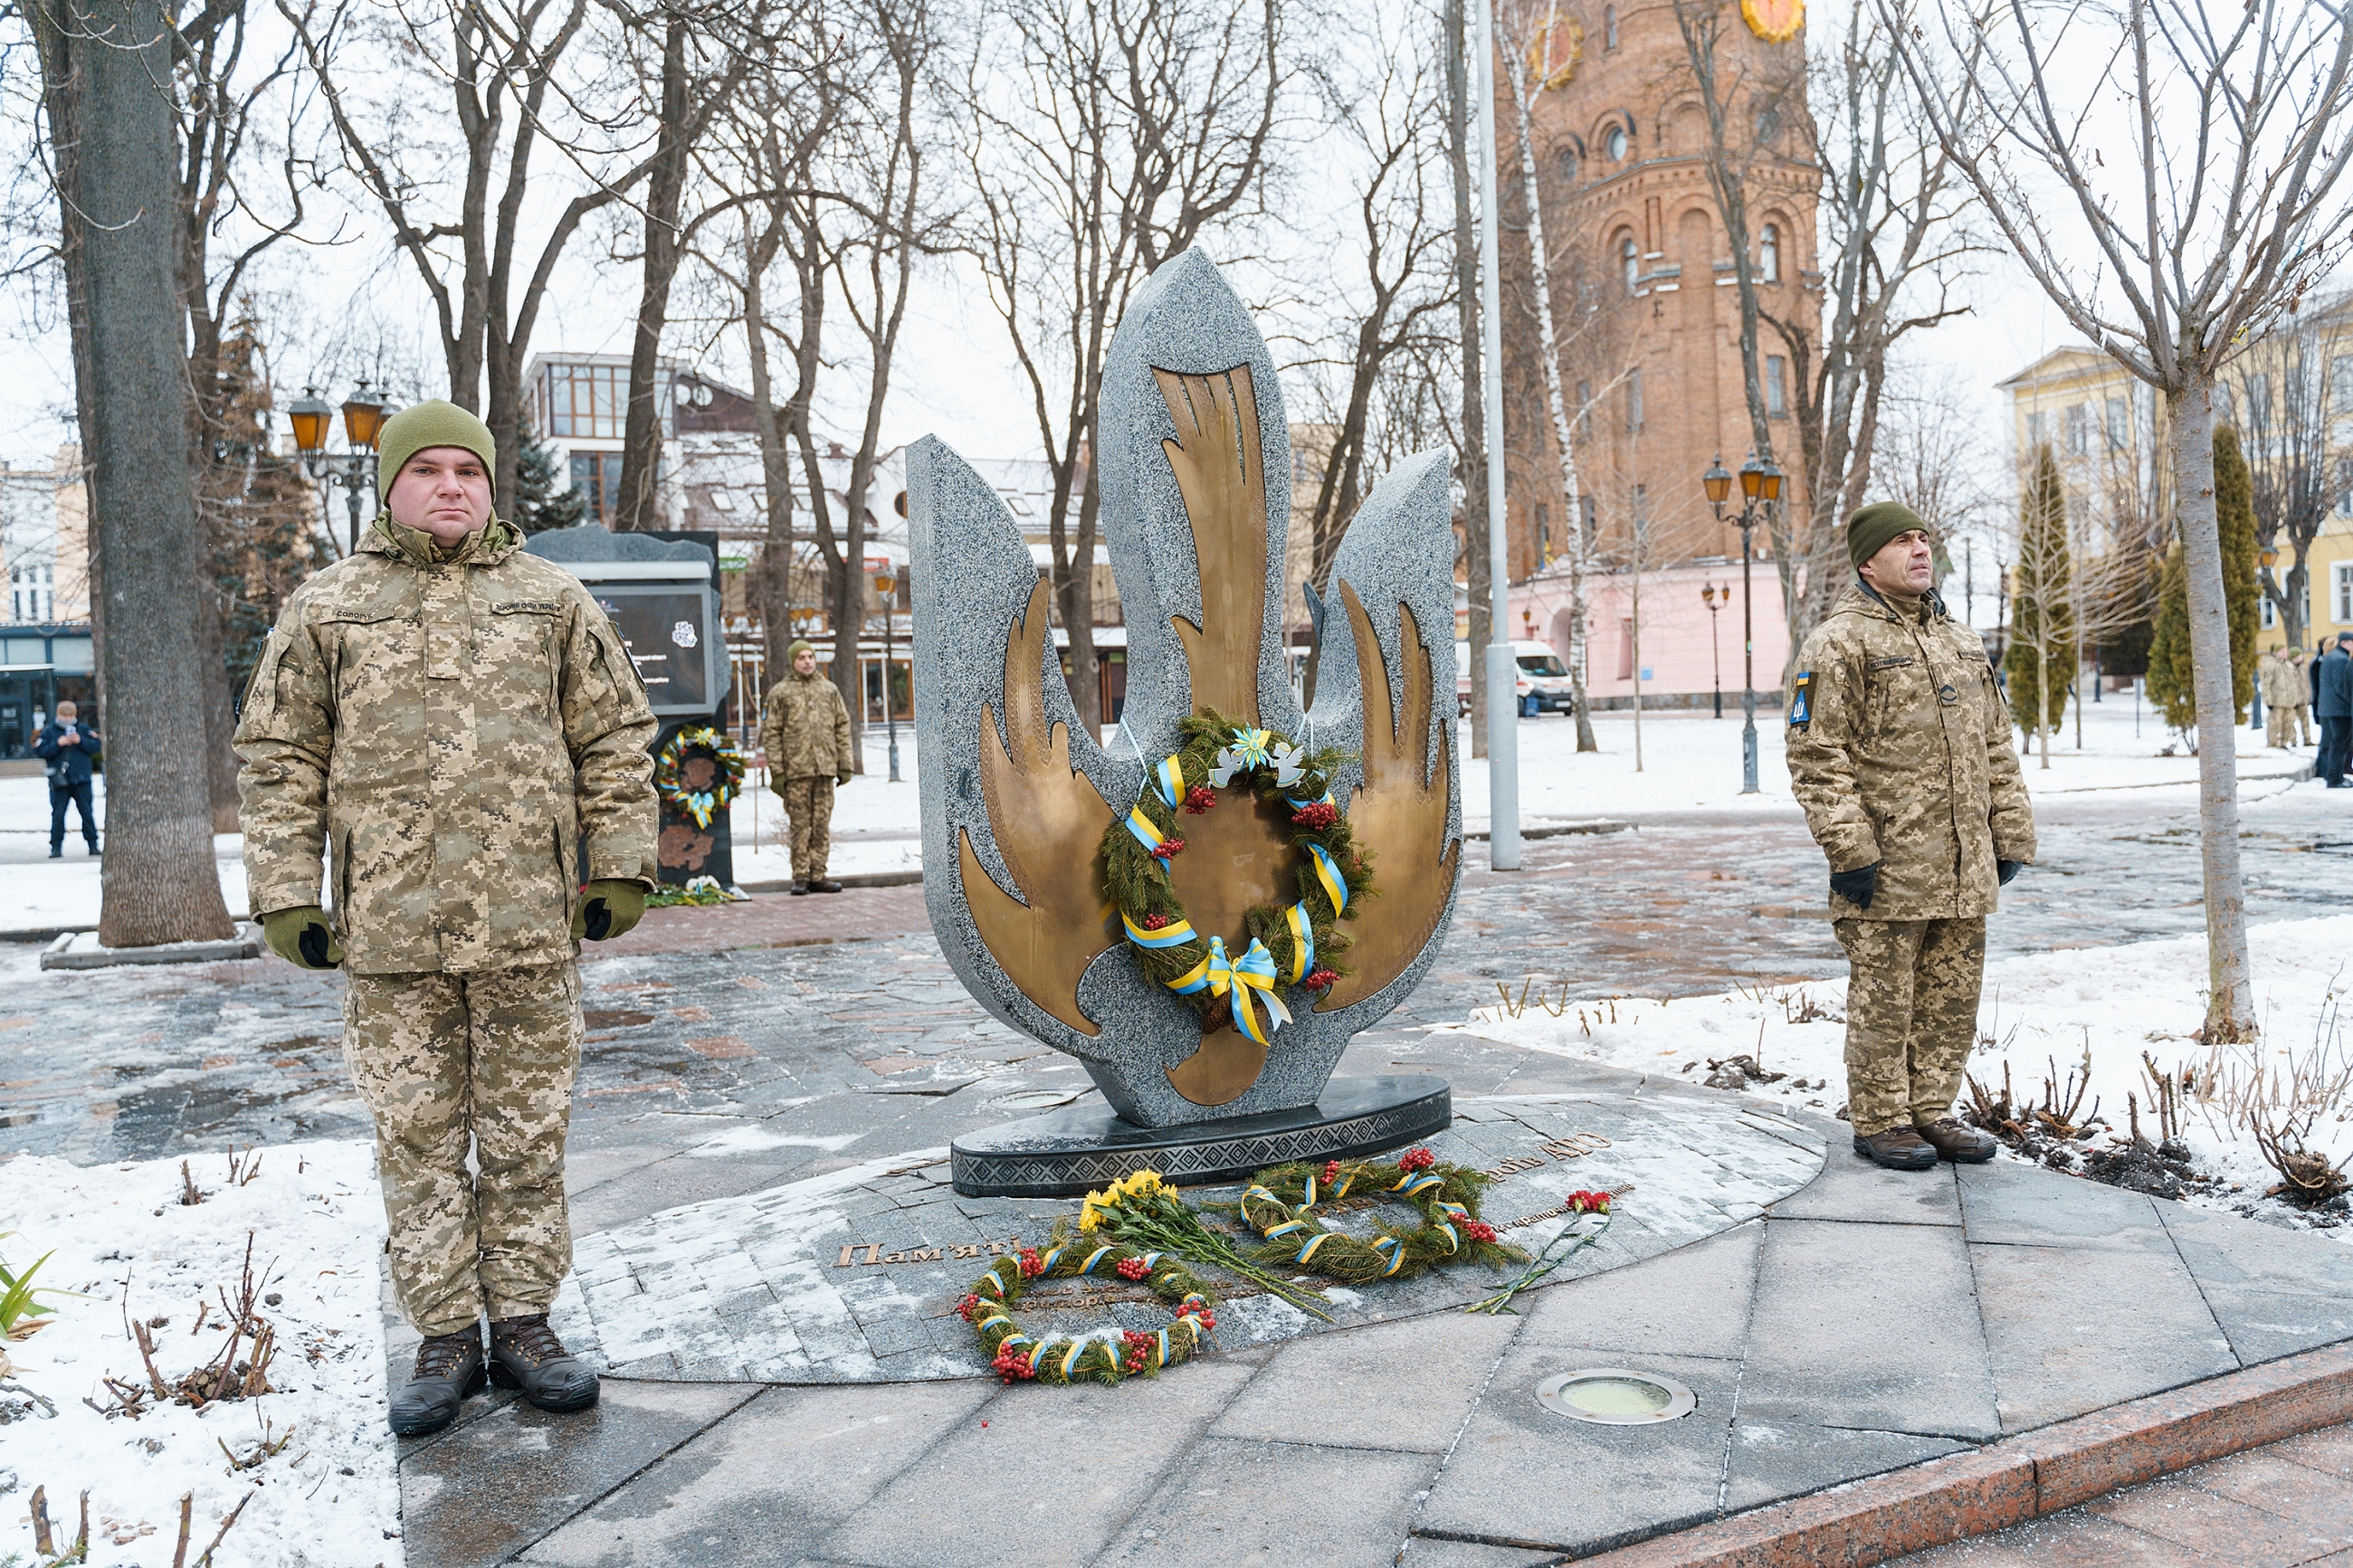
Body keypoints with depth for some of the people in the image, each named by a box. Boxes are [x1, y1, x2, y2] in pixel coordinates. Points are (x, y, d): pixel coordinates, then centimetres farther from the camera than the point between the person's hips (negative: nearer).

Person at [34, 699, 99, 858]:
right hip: (59, 780, -1)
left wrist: (81, 741, -14)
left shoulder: (84, 729, 6)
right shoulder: (48, 731, 3)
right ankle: (56, 846, 6)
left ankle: (93, 844, 11)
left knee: (87, 813, 5)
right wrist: (58, 744, -16)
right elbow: (39, 751, -5)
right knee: (57, 814, 1)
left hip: (82, 780, 1)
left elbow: (95, 746, 0)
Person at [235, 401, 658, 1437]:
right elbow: (278, 761, 8)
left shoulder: (552, 600, 8)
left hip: (529, 923, 0)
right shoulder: (326, 609, 7)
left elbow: (615, 741, 9)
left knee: (528, 1135, 8)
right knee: (417, 1140, 6)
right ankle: (445, 1338, 19)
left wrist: (620, 868, 3)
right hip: (390, 928, 0)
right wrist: (285, 895, 1)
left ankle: (522, 1323, 21)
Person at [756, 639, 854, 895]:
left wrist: (845, 765, 6)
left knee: (822, 823, 4)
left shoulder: (830, 690, 13)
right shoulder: (780, 692, 4)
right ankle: (800, 876, 4)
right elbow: (771, 733, 1)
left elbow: (843, 727, 14)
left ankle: (818, 875, 9)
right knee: (800, 824, -2)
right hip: (796, 769, -3)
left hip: (825, 768, 3)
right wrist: (776, 771, -6)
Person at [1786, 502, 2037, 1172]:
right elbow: (1815, 754, -12)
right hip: (1888, 868, -7)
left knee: (1952, 997, 13)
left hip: (1964, 868, 7)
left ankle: (1930, 1112, 26)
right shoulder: (1839, 642, -7)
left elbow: (1996, 747, 21)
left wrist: (2012, 834, 14)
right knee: (1883, 998, 1)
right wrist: (1847, 848, -18)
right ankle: (1879, 1123, 14)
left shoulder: (1961, 641, 17)